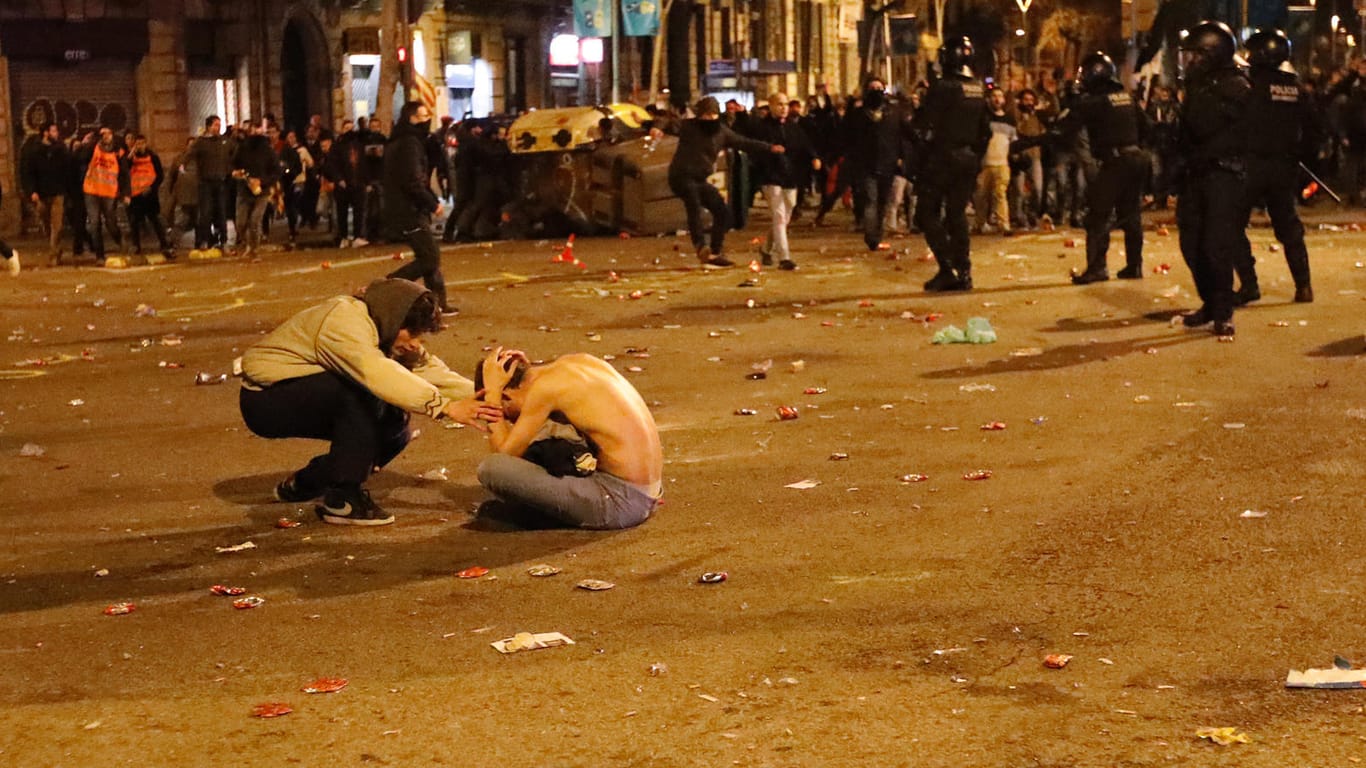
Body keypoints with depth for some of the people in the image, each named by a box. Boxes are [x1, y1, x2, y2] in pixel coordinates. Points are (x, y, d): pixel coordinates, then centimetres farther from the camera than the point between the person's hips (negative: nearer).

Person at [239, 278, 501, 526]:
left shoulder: (388, 333, 1)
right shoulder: (345, 321, -28)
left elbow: (431, 371, -6)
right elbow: (378, 375, -44)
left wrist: (482, 400, -22)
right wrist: (445, 407, -49)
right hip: (264, 400, -9)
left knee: (394, 431, -2)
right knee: (362, 393, -30)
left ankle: (304, 484, 15)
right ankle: (342, 500, -21)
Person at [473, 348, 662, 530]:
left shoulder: (544, 388, -13)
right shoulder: (579, 361, 10)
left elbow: (504, 452, -6)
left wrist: (492, 391, -1)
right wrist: (527, 371, 16)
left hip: (621, 503, -9)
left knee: (490, 468, -16)